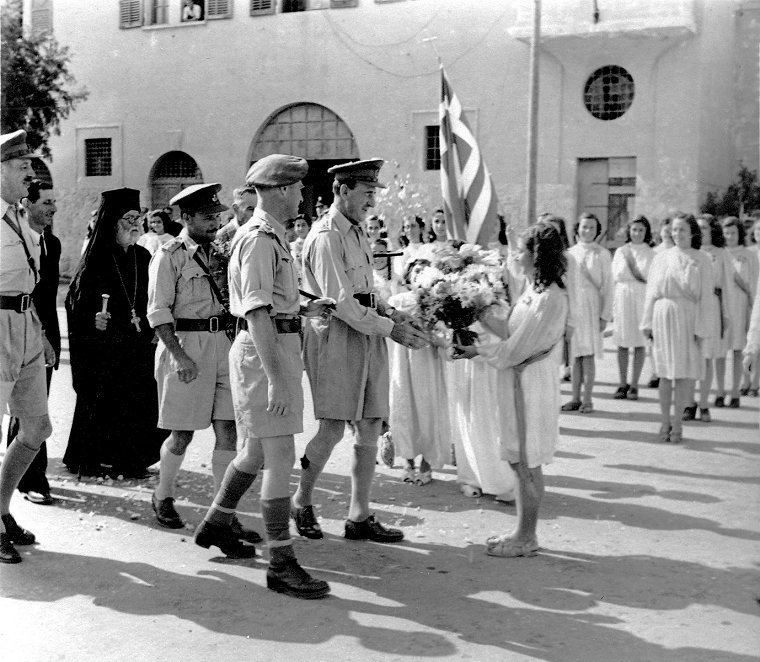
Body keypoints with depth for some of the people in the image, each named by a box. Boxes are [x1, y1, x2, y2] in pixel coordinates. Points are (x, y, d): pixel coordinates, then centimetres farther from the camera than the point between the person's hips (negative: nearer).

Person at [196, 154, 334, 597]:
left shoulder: (273, 236, 18)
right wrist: (275, 377, -29)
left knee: (258, 450, 21)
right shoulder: (259, 238, -15)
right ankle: (281, 564, -5)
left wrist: (304, 310, 16)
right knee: (280, 457, -9)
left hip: (279, 348, 11)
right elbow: (256, 311, -24)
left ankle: (216, 524, 37)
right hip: (265, 351, -11)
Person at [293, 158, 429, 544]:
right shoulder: (326, 237, -12)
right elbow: (340, 302, -18)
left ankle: (359, 517, 15)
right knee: (333, 429, -5)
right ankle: (301, 503, 18)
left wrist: (392, 313, 7)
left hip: (367, 336, 9)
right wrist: (389, 328, -15)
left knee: (370, 429, 7)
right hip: (336, 336, -9)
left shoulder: (356, 231, 18)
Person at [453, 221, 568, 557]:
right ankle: (524, 533, 25)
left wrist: (479, 351, -8)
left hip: (531, 384, -9)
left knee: (527, 465, 1)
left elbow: (517, 349, -18)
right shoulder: (535, 289, 10)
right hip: (519, 382, 9)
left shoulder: (550, 297, -19)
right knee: (518, 460, 14)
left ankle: (526, 538, 13)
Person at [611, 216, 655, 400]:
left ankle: (634, 385, 5)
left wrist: (631, 263, -6)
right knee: (622, 344, 1)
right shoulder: (621, 251, 10)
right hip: (623, 297, 1)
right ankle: (623, 384, 8)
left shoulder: (651, 254, 6)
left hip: (643, 298, -1)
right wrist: (641, 278, -5)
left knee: (640, 343, -1)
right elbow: (616, 276, 3)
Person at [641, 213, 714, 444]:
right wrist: (647, 322, 6)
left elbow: (706, 296, -1)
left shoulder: (701, 259, 1)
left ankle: (677, 422, 11)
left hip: (688, 316, -1)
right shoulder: (661, 257, 7)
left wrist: (701, 328, -7)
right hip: (663, 316, 2)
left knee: (684, 372, 0)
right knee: (665, 372, 6)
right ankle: (665, 421, 14)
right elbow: (651, 292, 9)